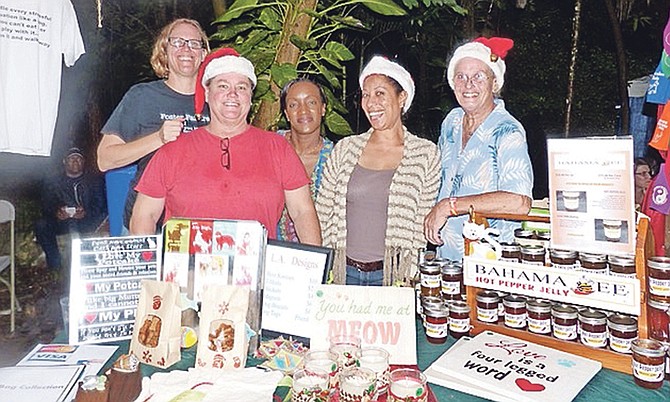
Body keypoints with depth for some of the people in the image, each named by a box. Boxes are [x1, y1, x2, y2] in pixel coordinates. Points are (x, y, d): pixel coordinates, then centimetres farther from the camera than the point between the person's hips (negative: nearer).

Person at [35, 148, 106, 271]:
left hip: (86, 221, -1)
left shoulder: (94, 181, 11)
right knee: (40, 225, -27)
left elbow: (100, 206, -3)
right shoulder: (52, 183, 15)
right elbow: (46, 207, 2)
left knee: (102, 218, -33)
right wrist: (56, 212, -23)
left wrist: (86, 213, -25)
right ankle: (54, 261, -10)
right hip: (61, 222, 1)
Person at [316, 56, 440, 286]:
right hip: (342, 272, 2)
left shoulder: (426, 154, -1)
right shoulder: (345, 149, 4)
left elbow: (423, 225, 0)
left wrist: (409, 280, -6)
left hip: (393, 274, -2)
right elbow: (321, 216, 7)